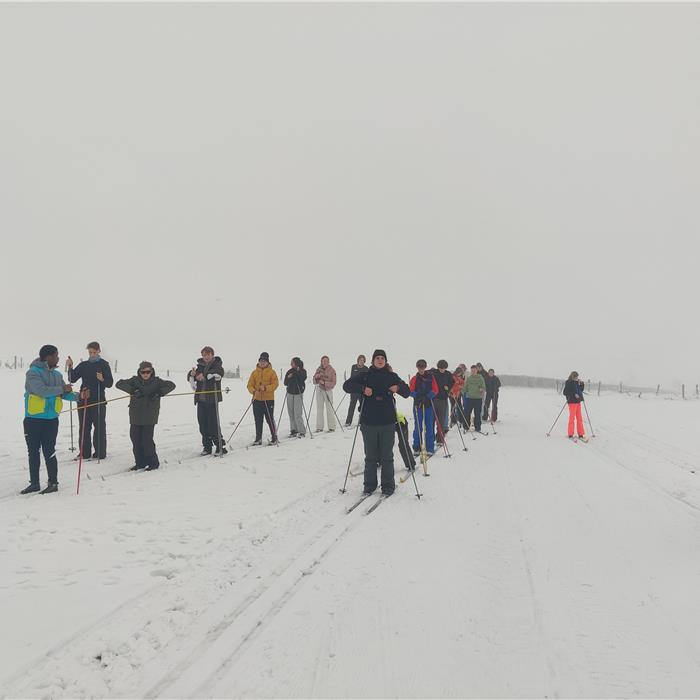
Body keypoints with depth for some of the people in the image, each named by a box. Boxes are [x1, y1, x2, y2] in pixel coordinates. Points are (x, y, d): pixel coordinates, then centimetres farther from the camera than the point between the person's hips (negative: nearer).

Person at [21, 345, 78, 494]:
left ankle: (53, 483, 8)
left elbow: (65, 394, 10)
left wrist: (77, 396, -7)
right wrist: (62, 388, -13)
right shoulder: (33, 373, -9)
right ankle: (34, 483, 21)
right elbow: (42, 391, -21)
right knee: (33, 452, 10)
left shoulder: (57, 375, 8)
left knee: (49, 452, 0)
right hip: (33, 419, -2)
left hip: (51, 420, 2)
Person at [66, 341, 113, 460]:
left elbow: (110, 383, -2)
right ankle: (85, 452, 15)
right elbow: (72, 379, 6)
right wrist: (70, 367, -8)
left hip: (98, 401, -4)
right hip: (84, 400, 4)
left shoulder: (104, 364, 2)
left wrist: (102, 379, -22)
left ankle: (100, 452, 5)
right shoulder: (83, 365, 11)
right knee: (84, 427, 7)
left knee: (99, 427, -1)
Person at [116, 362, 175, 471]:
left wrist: (158, 393, -15)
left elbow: (171, 385, -4)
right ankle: (140, 463, 20)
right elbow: (119, 384, -2)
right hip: (136, 416, 3)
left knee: (147, 439, -7)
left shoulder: (156, 381, 2)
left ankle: (153, 462, 9)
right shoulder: (135, 380, 7)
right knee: (135, 439, 6)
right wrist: (132, 390, -16)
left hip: (149, 417, -3)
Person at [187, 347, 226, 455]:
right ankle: (207, 446, 18)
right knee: (202, 423, 8)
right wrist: (192, 374, -10)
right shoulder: (200, 366, 13)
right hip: (200, 398, 5)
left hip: (212, 398, -5)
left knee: (213, 423, -7)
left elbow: (219, 373, -22)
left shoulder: (217, 365, -1)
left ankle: (220, 446, 3)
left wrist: (205, 375, -22)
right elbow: (190, 378, 13)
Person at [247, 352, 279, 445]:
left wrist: (266, 388, -22)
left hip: (268, 400, -4)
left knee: (270, 419, -2)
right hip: (257, 400, 4)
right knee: (258, 421, 8)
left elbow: (275, 384, -7)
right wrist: (254, 391, -14)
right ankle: (258, 439, 17)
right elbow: (250, 385, 6)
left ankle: (274, 438, 8)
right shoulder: (255, 372, 9)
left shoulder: (271, 372, 0)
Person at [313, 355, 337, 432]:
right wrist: (316, 377, -11)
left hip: (328, 390, -4)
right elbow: (314, 381, 10)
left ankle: (331, 427, 2)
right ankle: (319, 427, 11)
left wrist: (324, 383, -22)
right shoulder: (319, 369, 7)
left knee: (329, 409, -5)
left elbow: (333, 383, -11)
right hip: (319, 390, 4)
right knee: (319, 409, 5)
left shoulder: (332, 370, -6)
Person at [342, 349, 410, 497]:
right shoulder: (365, 376, 7)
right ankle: (369, 485, 17)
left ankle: (388, 486, 14)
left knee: (387, 455, 4)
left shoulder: (392, 376, 8)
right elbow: (347, 385, -1)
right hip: (368, 422, 0)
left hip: (387, 422, 0)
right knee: (370, 456, 7)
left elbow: (407, 393, 9)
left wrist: (399, 388, -14)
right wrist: (362, 388, -17)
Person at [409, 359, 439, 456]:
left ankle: (430, 448, 5)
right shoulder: (414, 378, 8)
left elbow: (435, 390, 2)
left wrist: (428, 396, -16)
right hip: (418, 405, 0)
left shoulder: (430, 377, 7)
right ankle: (416, 448, 8)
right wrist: (417, 395, -18)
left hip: (429, 404, 0)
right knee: (417, 427, 1)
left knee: (429, 427, 0)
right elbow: (411, 391, 2)